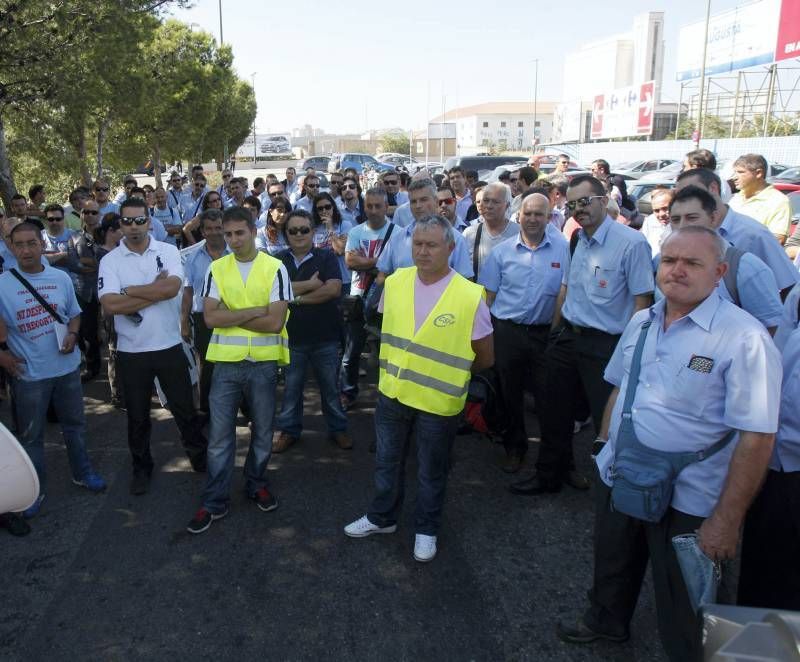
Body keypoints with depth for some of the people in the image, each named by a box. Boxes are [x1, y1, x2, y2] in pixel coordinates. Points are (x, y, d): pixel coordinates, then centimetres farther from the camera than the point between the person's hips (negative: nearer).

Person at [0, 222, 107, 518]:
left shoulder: (61, 278, 0)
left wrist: (72, 334, -8)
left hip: (67, 366, 3)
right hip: (28, 372, -2)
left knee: (74, 425, 18)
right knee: (30, 434, 11)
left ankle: (82, 473, 38)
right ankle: (35, 489, 27)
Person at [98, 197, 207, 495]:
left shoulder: (168, 251, -3)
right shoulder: (110, 261, -4)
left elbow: (173, 287, -21)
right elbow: (110, 305, -18)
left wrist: (129, 291, -15)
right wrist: (156, 291, -17)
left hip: (169, 346, 0)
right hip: (131, 351, 0)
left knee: (184, 408, 14)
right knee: (137, 415, 15)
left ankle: (200, 457, 32)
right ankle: (141, 467, 33)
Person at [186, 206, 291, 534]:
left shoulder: (275, 268, -5)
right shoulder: (216, 269, 2)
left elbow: (275, 322, -14)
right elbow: (210, 317, -9)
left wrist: (230, 315, -12)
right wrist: (255, 311, -15)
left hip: (263, 362, -1)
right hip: (226, 362, 1)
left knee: (263, 431, 13)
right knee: (219, 436, 6)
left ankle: (257, 484, 35)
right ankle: (214, 502, 17)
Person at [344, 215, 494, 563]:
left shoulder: (470, 296, -18)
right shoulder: (394, 282, -6)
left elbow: (485, 358, -6)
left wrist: (446, 373, 4)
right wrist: (395, 368, 9)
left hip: (438, 401, -3)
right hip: (392, 392, 4)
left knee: (431, 471, 16)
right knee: (387, 461, 21)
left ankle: (426, 529, 38)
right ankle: (382, 516, 44)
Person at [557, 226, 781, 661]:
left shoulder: (743, 338, -20)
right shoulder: (640, 323, 2)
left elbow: (756, 436, -21)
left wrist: (726, 520, -21)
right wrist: (605, 444, 15)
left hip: (686, 502, -6)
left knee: (682, 612, 14)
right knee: (611, 566, 28)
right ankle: (606, 622, 56)